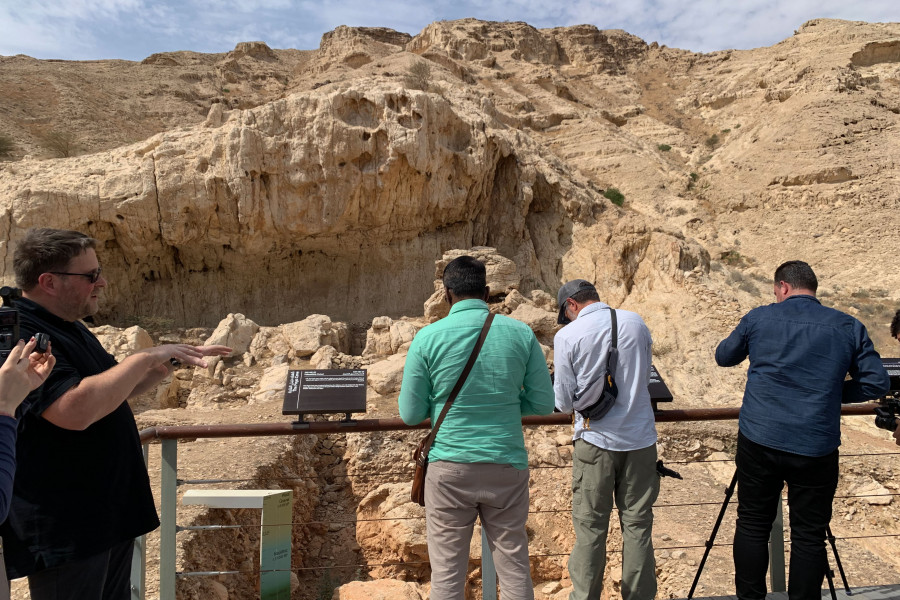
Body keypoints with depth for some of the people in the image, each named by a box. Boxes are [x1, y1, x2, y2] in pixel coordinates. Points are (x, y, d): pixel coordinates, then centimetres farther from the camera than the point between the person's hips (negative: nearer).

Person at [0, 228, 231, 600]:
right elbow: (76, 409, -34)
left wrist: (171, 361, 8)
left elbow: (117, 390, 22)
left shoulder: (70, 328, 12)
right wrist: (145, 357, -24)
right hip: (65, 525, -10)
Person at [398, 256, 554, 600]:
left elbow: (410, 414, -2)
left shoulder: (428, 338, -7)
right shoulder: (522, 334, -3)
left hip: (450, 468, -1)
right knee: (515, 568, 15)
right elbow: (543, 404, 2)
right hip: (507, 467, 2)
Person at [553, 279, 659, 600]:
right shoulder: (637, 323, 2)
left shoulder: (567, 336, -10)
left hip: (596, 441, -3)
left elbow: (564, 403, -6)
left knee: (590, 528, 9)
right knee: (638, 524, 12)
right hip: (641, 438, 3)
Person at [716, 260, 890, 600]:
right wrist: (833, 392, 18)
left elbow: (723, 357, 15)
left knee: (752, 526, 11)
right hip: (816, 449, 0)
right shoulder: (849, 327, 3)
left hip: (759, 441, 0)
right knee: (808, 536, 10)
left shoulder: (757, 318, 2)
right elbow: (876, 383, 5)